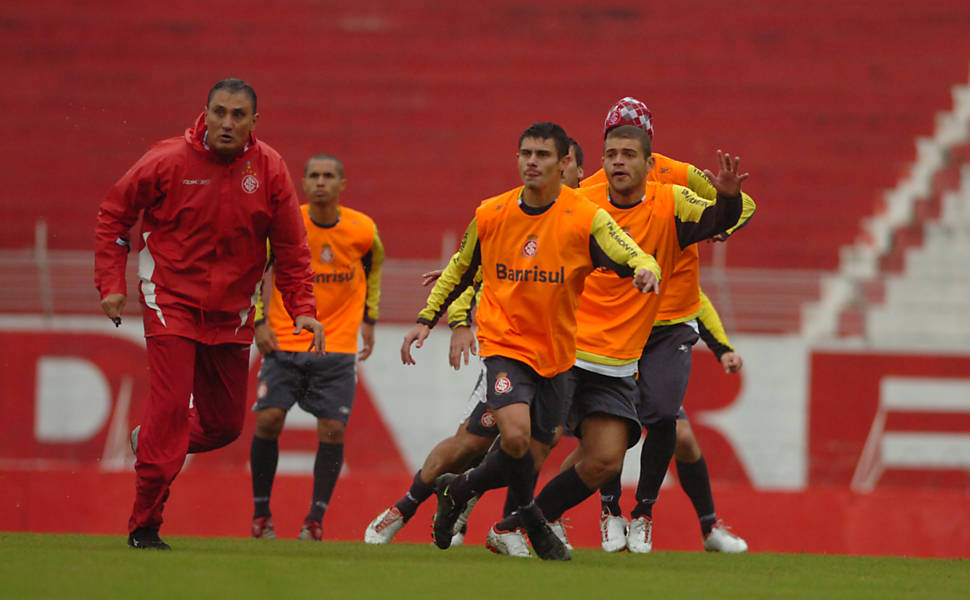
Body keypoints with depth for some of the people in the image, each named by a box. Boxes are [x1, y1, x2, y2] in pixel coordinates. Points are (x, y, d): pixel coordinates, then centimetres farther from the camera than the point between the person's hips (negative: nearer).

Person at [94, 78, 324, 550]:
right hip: (171, 302, -4)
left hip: (230, 313, 4)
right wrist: (111, 282, -6)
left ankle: (147, 442, 38)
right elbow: (114, 214, 1)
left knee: (224, 425, 8)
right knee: (170, 408, -15)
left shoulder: (268, 169, -4)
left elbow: (290, 247, 3)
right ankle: (144, 526, -6)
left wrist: (302, 310, -5)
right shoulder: (168, 161, -11)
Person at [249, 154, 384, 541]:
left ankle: (315, 519, 5)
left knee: (332, 429, -7)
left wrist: (368, 319, 18)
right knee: (268, 419, -11)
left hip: (337, 347, 1)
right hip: (284, 344, -1)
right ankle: (261, 514, 4)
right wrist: (259, 322, -1)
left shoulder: (362, 230, -4)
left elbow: (374, 266, 18)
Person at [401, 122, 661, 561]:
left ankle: (460, 490, 35)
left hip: (554, 354, 1)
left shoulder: (586, 219, -9)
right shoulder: (490, 215, -1)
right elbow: (461, 270, 15)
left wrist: (646, 270, -42)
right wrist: (427, 319, 12)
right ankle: (529, 517, 4)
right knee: (516, 436, -23)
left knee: (535, 450, 8)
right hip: (504, 344, -1)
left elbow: (635, 259, -18)